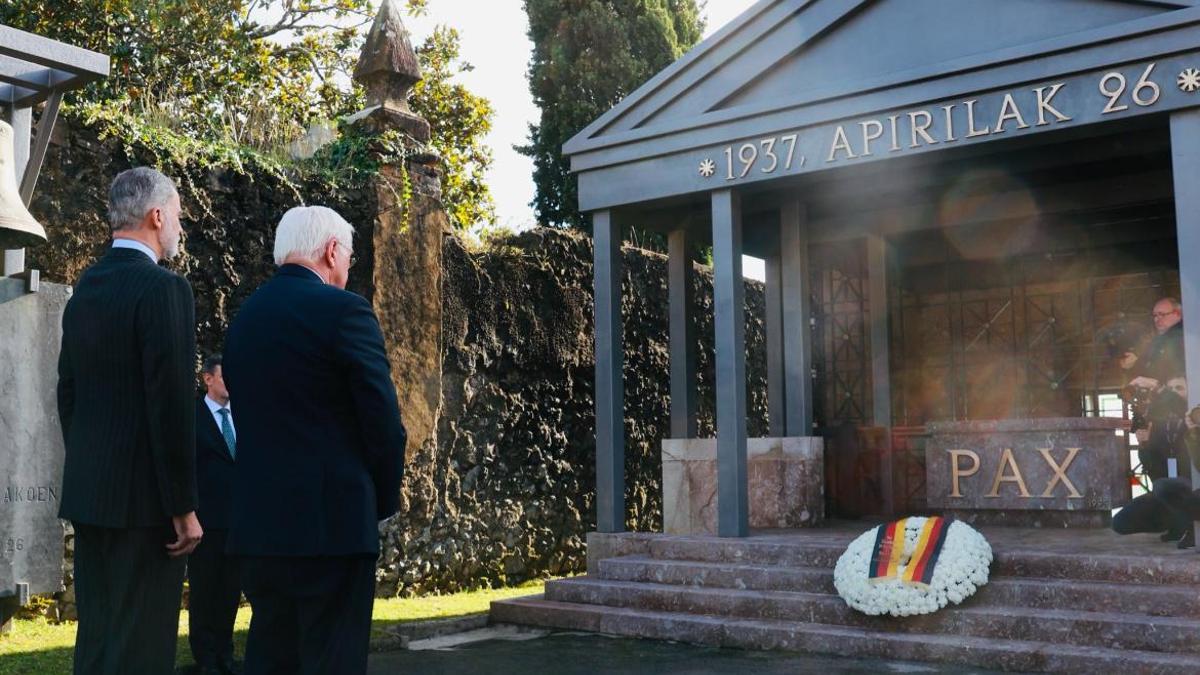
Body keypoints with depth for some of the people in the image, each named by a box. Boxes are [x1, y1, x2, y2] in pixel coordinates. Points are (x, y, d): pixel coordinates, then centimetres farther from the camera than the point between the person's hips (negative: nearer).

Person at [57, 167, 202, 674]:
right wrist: (184, 506, -14)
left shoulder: (84, 288, 11)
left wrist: (85, 473, 21)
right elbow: (171, 405, -18)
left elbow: (67, 393, 15)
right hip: (143, 497, -8)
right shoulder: (163, 288, -14)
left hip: (88, 491, 8)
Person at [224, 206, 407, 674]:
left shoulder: (243, 317, 11)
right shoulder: (344, 311, -10)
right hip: (332, 517, -7)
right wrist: (383, 502, 3)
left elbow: (249, 418, 13)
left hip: (258, 518, 7)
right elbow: (384, 422, -12)